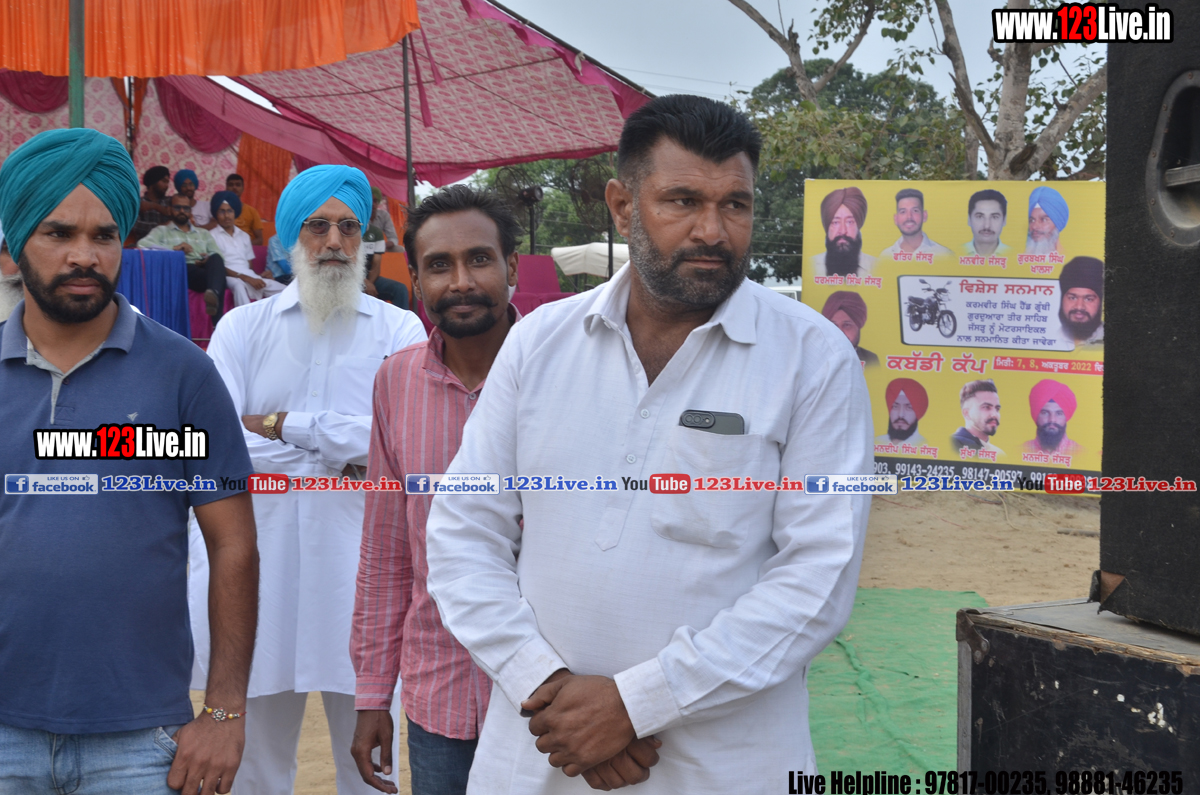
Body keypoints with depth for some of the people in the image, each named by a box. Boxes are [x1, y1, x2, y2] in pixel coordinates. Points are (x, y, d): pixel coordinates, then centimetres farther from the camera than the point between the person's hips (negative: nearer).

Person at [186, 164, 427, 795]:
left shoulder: (399, 330, 8)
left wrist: (280, 424, -6)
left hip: (358, 568, -1)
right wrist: (337, 462, -6)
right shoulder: (243, 329, 9)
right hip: (260, 561, 1)